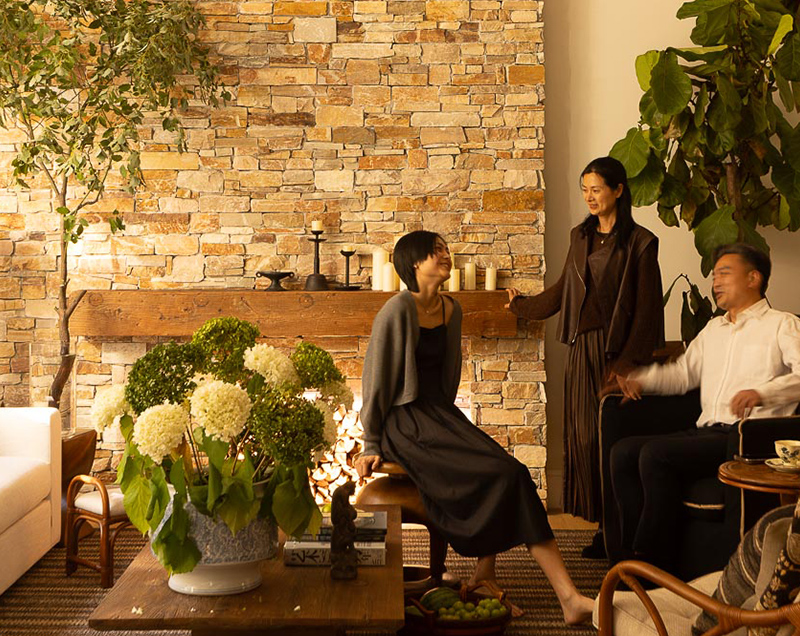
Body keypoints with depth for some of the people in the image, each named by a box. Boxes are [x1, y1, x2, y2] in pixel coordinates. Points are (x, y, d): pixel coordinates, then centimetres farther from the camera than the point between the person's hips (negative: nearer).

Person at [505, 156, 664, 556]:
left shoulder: (639, 243, -5)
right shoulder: (580, 237, 13)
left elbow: (647, 310, -8)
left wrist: (628, 362, -14)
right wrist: (524, 305, 32)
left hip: (616, 349, -6)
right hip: (583, 347, 6)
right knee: (585, 435, 4)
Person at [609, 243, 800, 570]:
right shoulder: (714, 328, 28)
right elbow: (684, 373, 30)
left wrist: (762, 392, -31)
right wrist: (642, 378, 11)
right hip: (706, 431, 7)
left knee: (655, 453, -27)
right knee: (623, 451, -13)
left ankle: (652, 556, -16)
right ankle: (633, 548, -11)